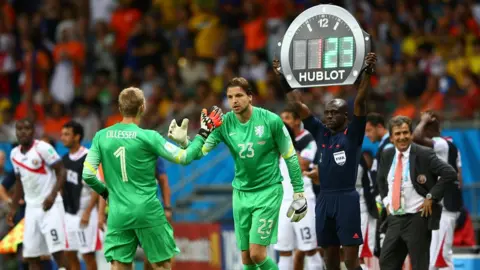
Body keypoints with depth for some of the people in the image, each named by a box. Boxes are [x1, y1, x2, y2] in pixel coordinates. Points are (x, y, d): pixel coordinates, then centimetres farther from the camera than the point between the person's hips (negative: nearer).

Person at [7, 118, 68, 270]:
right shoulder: (14, 154, 10)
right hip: (31, 207, 7)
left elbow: (61, 172, -11)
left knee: (56, 249, -12)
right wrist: (13, 208, 20)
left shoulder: (43, 148, -11)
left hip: (50, 205, -7)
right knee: (30, 254, 3)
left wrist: (53, 195, -24)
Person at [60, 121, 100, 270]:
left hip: (85, 214, -7)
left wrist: (87, 212, -19)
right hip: (69, 213, 7)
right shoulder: (65, 159, 8)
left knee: (88, 254, -3)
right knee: (69, 253, 9)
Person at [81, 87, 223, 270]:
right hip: (148, 212, -3)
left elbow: (88, 175, 1)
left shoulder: (101, 136, 1)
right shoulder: (148, 137, -10)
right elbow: (184, 158, -6)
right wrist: (203, 133, 5)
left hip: (118, 213, 3)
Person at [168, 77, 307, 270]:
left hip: (268, 191, -4)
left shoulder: (271, 121, -14)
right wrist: (184, 142, -35)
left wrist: (299, 194, -3)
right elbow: (200, 151, -13)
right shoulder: (224, 123, -6)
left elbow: (290, 158, -5)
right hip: (241, 193, 4)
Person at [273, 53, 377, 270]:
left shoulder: (352, 134, -2)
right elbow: (298, 105, 13)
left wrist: (367, 72, -24)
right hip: (324, 199, 6)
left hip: (347, 199, -6)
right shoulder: (320, 133, 11)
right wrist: (283, 78, 12)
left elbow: (360, 102, -14)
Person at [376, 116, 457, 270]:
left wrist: (431, 197, -16)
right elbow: (381, 180, 26)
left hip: (417, 219, -6)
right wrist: (386, 201, 12)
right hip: (394, 218, 6)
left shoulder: (424, 155, -11)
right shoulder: (387, 156, 7)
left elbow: (450, 174, -16)